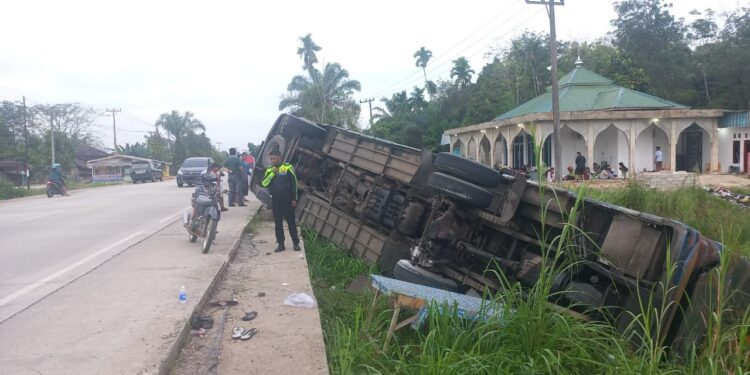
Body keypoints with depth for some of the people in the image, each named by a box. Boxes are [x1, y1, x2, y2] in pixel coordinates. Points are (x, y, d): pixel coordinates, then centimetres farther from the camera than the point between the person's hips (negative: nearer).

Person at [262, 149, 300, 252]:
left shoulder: (287, 167, -4)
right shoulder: (269, 170, 8)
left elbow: (294, 183, -4)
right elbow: (264, 183, -3)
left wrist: (294, 199, -7)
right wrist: (272, 173, -14)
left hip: (287, 199, -4)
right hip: (275, 200, 4)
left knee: (291, 221, 1)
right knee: (278, 223, 6)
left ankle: (296, 243, 9)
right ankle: (281, 244, 13)